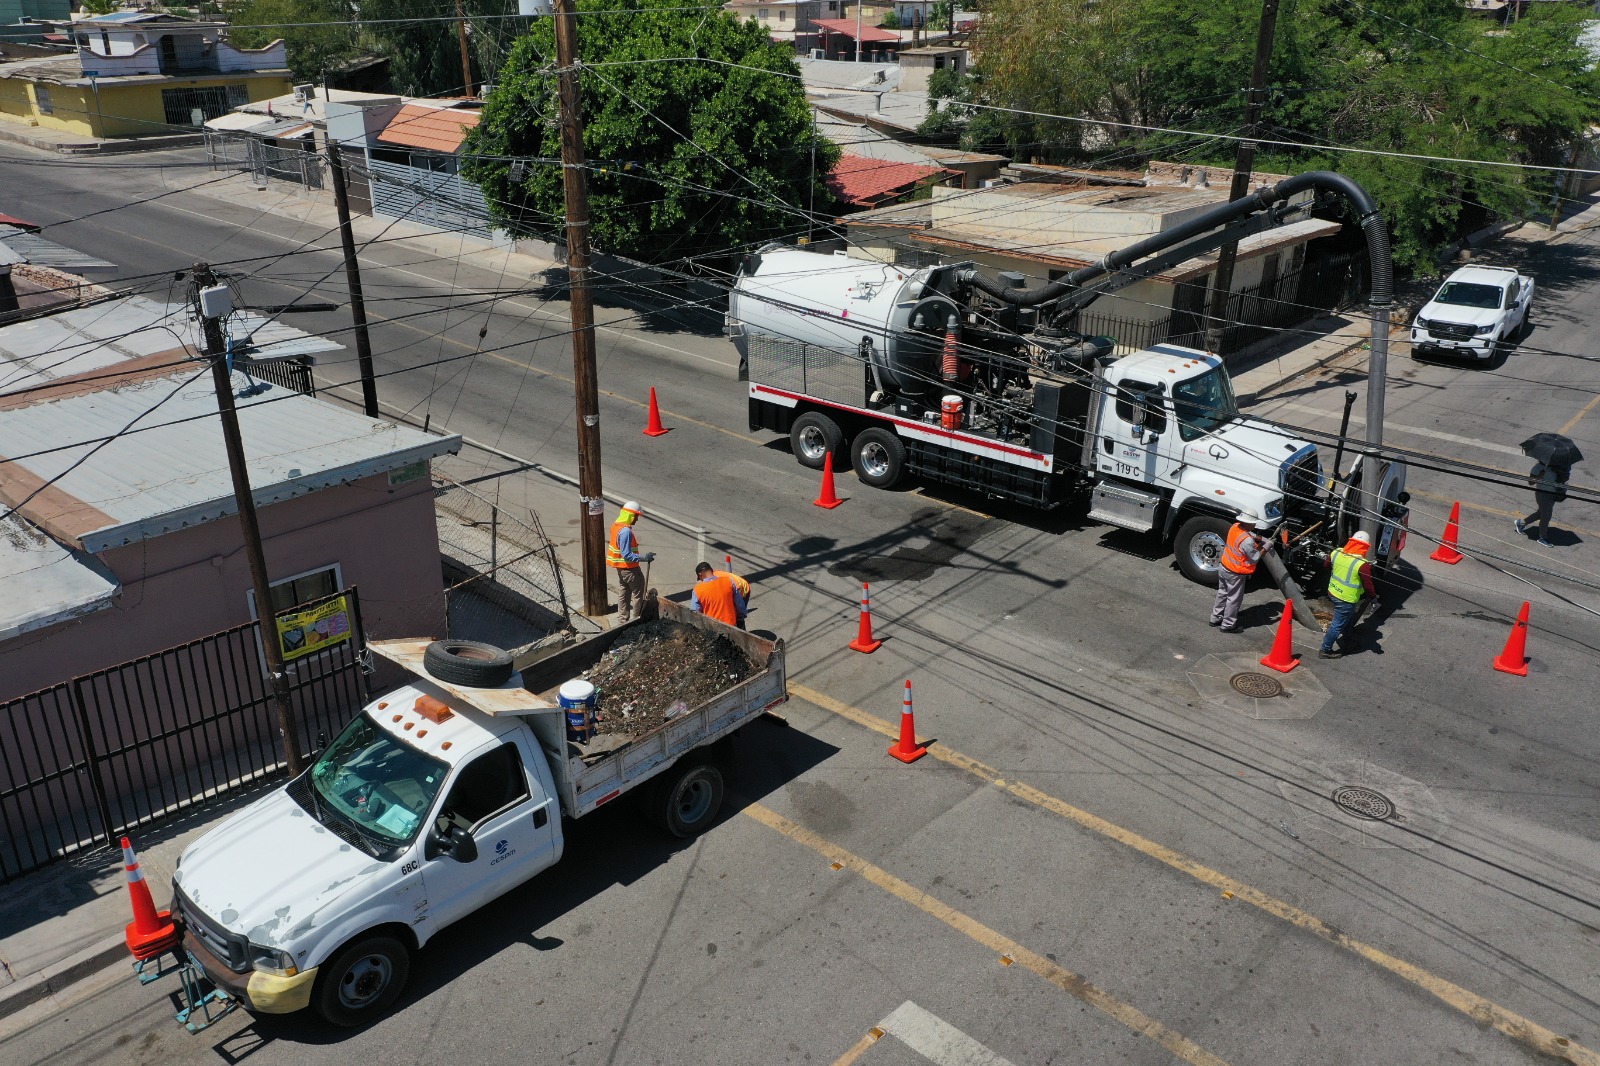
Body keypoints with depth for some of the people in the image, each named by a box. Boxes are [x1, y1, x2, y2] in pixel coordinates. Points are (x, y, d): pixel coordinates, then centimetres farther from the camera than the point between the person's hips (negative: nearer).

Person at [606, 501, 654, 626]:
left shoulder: (616, 525, 3)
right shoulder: (626, 531, -27)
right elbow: (627, 555, -27)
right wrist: (643, 557, -28)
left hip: (620, 568, 10)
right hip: (629, 569, -9)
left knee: (624, 593, 20)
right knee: (638, 594, 4)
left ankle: (622, 619, 28)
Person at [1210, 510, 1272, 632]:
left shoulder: (1235, 527, -8)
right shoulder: (1247, 541, -32)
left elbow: (1251, 535, 10)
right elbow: (1255, 558, -20)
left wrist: (1263, 539, -2)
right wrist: (1265, 548, -8)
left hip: (1224, 568, 8)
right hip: (1235, 574, -8)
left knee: (1222, 593, 24)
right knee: (1234, 599, 9)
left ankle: (1216, 618, 37)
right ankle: (1228, 625, 21)